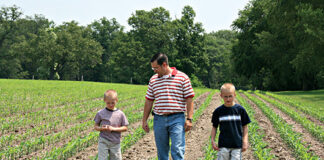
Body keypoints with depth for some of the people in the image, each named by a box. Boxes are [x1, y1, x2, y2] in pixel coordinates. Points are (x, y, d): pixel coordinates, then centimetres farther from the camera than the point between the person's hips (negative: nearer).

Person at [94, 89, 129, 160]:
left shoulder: (120, 114, -2)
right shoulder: (101, 113, -2)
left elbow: (125, 128, -1)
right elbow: (96, 126, 4)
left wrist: (113, 128, -15)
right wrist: (101, 128, -18)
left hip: (115, 143, 1)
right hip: (103, 141, -1)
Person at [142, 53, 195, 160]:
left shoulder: (182, 77, 0)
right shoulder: (153, 80, 11)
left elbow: (189, 100, 0)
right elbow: (149, 101, 16)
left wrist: (189, 119, -7)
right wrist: (144, 120, 14)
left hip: (177, 119, -4)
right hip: (159, 119, 4)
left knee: (177, 150, -10)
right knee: (161, 151, 9)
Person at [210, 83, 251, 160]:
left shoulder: (240, 109, -1)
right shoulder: (218, 111, 1)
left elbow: (245, 127, 4)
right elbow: (214, 127, 9)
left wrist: (245, 141, -1)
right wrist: (212, 141, 2)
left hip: (237, 145, -1)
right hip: (223, 145, 1)